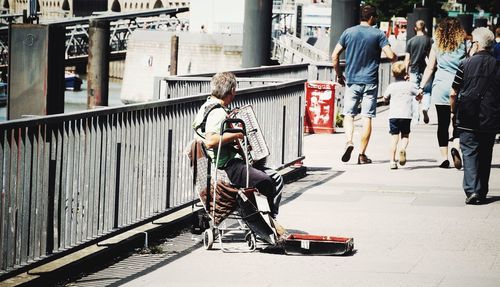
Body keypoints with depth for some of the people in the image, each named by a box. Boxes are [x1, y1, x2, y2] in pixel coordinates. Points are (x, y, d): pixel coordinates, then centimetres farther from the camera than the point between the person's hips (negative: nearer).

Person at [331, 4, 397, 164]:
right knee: (367, 117, 3)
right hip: (370, 82, -1)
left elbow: (334, 56, 2)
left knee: (348, 114, 10)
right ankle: (362, 154, 2)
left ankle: (349, 141, -16)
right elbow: (391, 55, -12)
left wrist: (339, 75, 14)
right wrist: (396, 58, 12)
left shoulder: (348, 33, 3)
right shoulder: (378, 34, -4)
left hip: (352, 81, 1)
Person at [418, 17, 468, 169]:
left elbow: (430, 68, 4)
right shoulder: (464, 45, 1)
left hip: (440, 88, 1)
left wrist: (421, 87, 9)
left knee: (443, 123, 6)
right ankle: (456, 147, -20)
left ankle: (444, 157, 4)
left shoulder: (437, 46, 4)